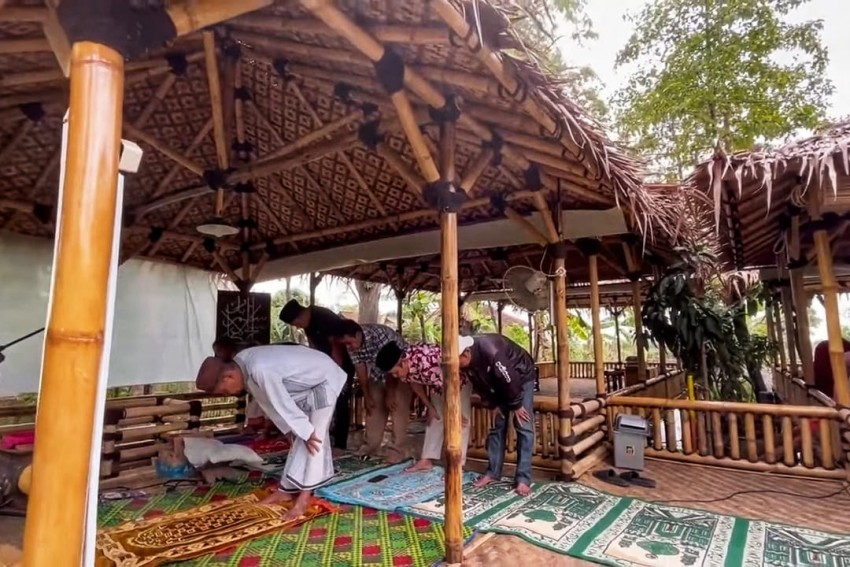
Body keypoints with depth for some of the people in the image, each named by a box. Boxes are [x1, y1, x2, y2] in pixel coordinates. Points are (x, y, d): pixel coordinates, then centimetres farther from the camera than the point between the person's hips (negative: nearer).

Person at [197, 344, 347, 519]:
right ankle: (288, 489, 22)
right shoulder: (241, 364, -5)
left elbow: (283, 405, -25)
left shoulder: (260, 369, -35)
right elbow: (270, 402, 2)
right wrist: (299, 431, 3)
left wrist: (307, 432, -14)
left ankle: (304, 496, 2)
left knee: (316, 438, -7)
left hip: (325, 380, -9)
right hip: (309, 381, 9)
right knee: (300, 438, 13)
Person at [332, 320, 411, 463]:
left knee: (397, 408, -12)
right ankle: (370, 447, 19)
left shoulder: (380, 335, -37)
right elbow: (360, 368, -7)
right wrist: (366, 396, -3)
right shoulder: (352, 343, -17)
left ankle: (397, 451, -5)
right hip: (378, 373, 6)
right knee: (374, 408, 8)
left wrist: (390, 395, -21)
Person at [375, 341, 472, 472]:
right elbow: (415, 383, 2)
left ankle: (457, 464, -1)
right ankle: (426, 460, 14)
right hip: (438, 383, 7)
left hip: (459, 378, -7)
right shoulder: (402, 366, -17)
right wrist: (430, 407, 5)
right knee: (435, 419, 8)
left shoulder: (426, 364, -41)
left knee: (460, 422, -8)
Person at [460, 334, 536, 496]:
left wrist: (516, 405, -18)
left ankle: (523, 479, -7)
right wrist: (492, 405, -1)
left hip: (521, 377, -6)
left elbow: (511, 380, -30)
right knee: (497, 426, 7)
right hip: (498, 383, 7)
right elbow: (480, 385, -2)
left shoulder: (491, 352, -41)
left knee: (524, 427, -11)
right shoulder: (466, 362, -18)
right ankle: (493, 472, 15)